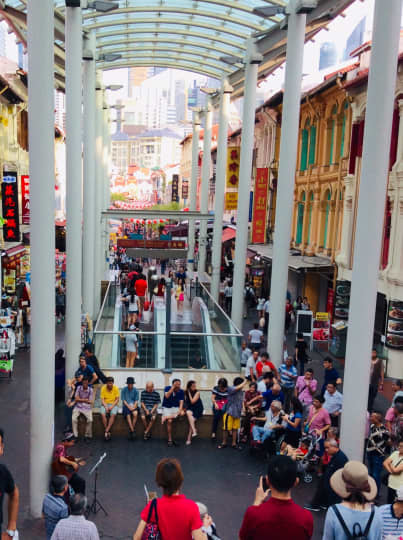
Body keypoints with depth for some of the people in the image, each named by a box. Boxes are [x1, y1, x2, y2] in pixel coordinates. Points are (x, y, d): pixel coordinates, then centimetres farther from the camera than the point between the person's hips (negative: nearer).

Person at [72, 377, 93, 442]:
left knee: (90, 420, -27)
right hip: (78, 407, 1)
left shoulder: (91, 390, 0)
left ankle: (87, 436, -9)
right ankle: (75, 436, -16)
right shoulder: (79, 388, 4)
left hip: (87, 408, -1)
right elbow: (76, 399, -2)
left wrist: (80, 399, -1)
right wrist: (85, 400, -5)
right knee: (74, 419, -27)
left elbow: (90, 402, -2)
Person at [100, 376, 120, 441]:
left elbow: (117, 399, -2)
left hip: (113, 404, -1)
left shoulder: (116, 388, -3)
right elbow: (102, 400, -4)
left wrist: (112, 406, -17)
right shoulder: (103, 388, -2)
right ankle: (108, 432, -22)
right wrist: (106, 407, -21)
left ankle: (106, 431, -29)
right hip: (105, 404, 1)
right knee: (103, 414, -31)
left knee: (113, 414, -33)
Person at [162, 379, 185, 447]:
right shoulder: (167, 388, -8)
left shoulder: (181, 392, -3)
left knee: (182, 413, -28)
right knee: (169, 421, -24)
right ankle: (170, 440, -16)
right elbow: (167, 396, -26)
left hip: (176, 408, 3)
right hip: (167, 407, -2)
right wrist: (173, 387, -28)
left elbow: (181, 402, -10)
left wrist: (180, 410, -27)